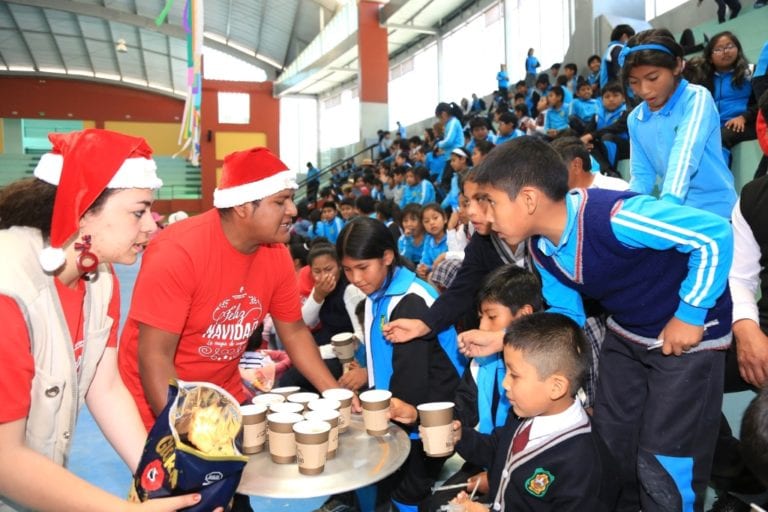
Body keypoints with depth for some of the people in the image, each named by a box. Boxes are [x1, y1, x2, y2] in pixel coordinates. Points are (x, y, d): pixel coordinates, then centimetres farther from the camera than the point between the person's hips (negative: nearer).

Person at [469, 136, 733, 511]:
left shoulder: (613, 216, -35)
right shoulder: (540, 248, -9)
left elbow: (715, 234, -29)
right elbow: (567, 313, 1)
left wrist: (690, 314, -23)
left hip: (688, 333, -7)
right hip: (626, 334, 7)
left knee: (663, 467, 0)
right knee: (610, 448, 15)